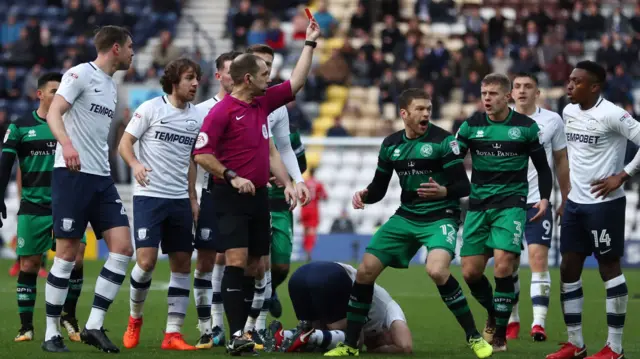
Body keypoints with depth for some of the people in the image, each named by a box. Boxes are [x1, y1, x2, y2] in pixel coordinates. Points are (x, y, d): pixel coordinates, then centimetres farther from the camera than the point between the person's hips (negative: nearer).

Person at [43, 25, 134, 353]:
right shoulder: (81, 74, -6)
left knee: (122, 247, -4)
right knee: (67, 254, -5)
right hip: (72, 174, -8)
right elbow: (54, 113, -17)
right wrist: (66, 144, -35)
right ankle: (51, 333, 4)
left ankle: (94, 326, -1)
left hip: (101, 178, 8)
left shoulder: (111, 87, 19)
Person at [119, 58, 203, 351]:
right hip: (149, 195, -5)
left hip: (180, 199, 5)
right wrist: (135, 164, -23)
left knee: (182, 263, 2)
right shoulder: (151, 108, -5)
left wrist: (193, 197, 16)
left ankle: (173, 333, 6)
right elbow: (124, 143, -4)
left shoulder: (196, 117, 9)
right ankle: (135, 318, 11)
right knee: (146, 260, -14)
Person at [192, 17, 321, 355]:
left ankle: (244, 330, 12)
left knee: (255, 266, 7)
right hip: (232, 197, -8)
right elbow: (201, 153, -12)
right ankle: (236, 335, -20)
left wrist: (310, 43, 22)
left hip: (259, 195, 8)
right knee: (237, 260, -16)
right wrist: (232, 177, -16)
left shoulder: (263, 103, 12)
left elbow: (295, 82, 22)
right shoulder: (222, 111, -10)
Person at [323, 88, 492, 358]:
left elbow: (464, 186, -12)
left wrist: (443, 191, -33)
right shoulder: (391, 144, 5)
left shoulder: (443, 140, -11)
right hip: (406, 217, 6)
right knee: (365, 271, -2)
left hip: (440, 217, -6)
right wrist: (364, 195, -9)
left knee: (437, 270, -31)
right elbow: (378, 188, 13)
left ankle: (474, 337, -16)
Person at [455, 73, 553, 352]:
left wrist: (544, 198, -6)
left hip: (511, 203, -3)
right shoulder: (471, 126, 2)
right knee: (470, 272, 0)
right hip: (478, 203, 3)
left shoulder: (526, 127, -2)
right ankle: (493, 314, 29)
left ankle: (500, 333, -6)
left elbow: (542, 167, 7)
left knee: (503, 265, -18)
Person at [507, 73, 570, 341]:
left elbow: (562, 162, 10)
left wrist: (565, 200, 9)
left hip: (538, 201, -2)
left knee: (538, 258, -13)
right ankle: (512, 320, 18)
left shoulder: (552, 120, 2)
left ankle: (539, 322, -15)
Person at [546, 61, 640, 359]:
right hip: (575, 202, 8)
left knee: (609, 268, -1)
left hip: (604, 202, -8)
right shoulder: (568, 112, 8)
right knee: (568, 269, 8)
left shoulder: (611, 115, -16)